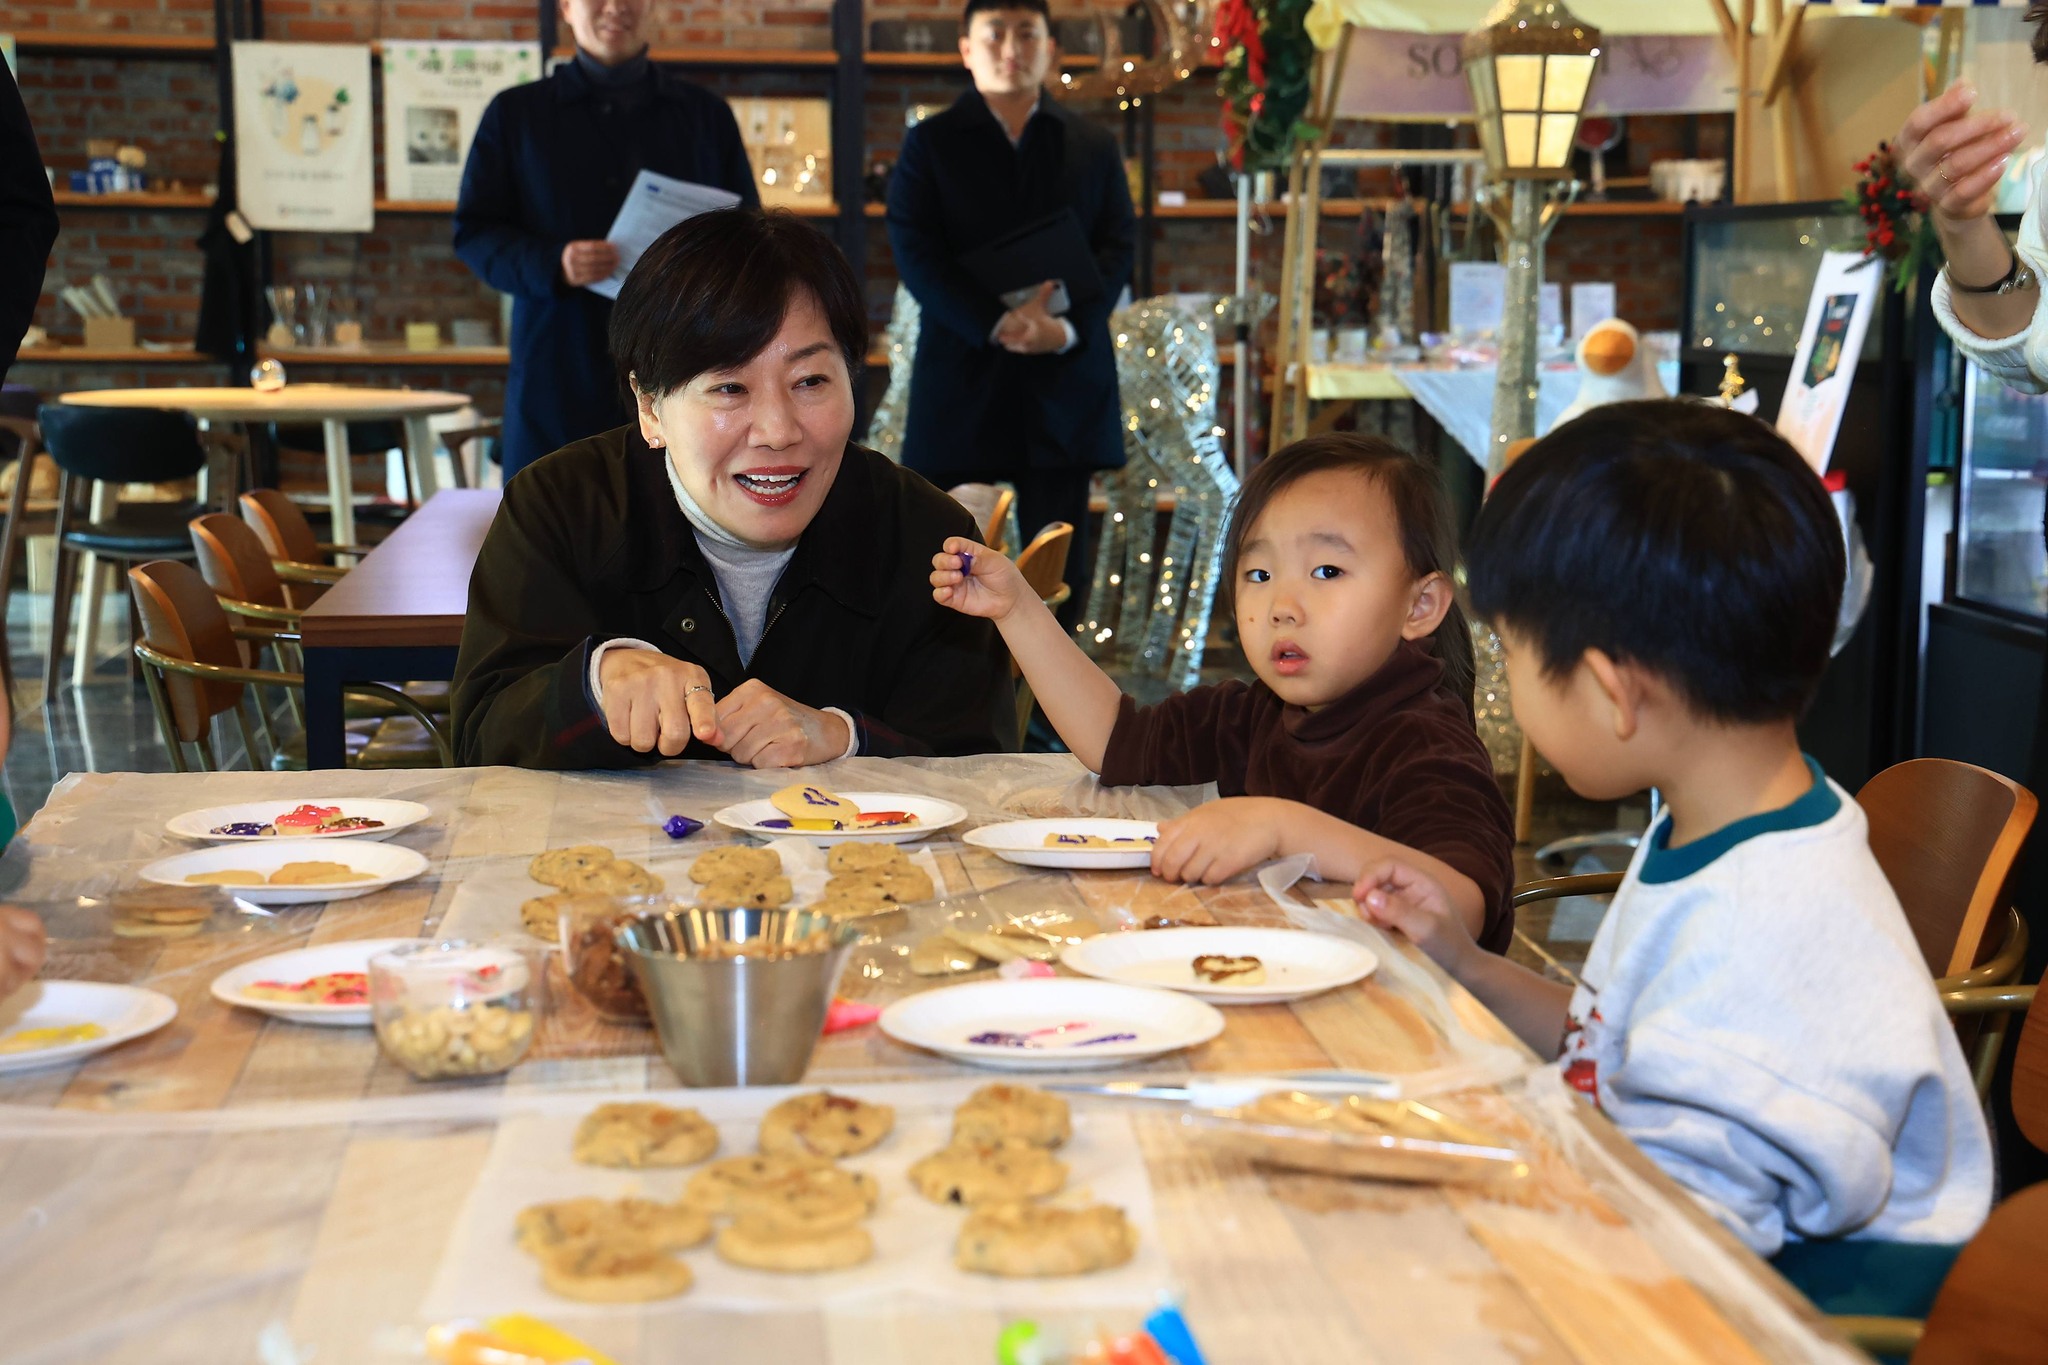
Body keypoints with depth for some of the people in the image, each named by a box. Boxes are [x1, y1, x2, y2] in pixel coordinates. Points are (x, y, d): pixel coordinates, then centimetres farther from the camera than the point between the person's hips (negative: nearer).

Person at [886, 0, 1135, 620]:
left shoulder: (1093, 146, 13)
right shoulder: (930, 143, 7)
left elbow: (1117, 247, 4)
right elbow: (915, 250, -5)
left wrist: (1069, 327, -15)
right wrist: (994, 324, -19)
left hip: (1065, 380, 2)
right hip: (961, 378, -2)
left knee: (1059, 563, 5)